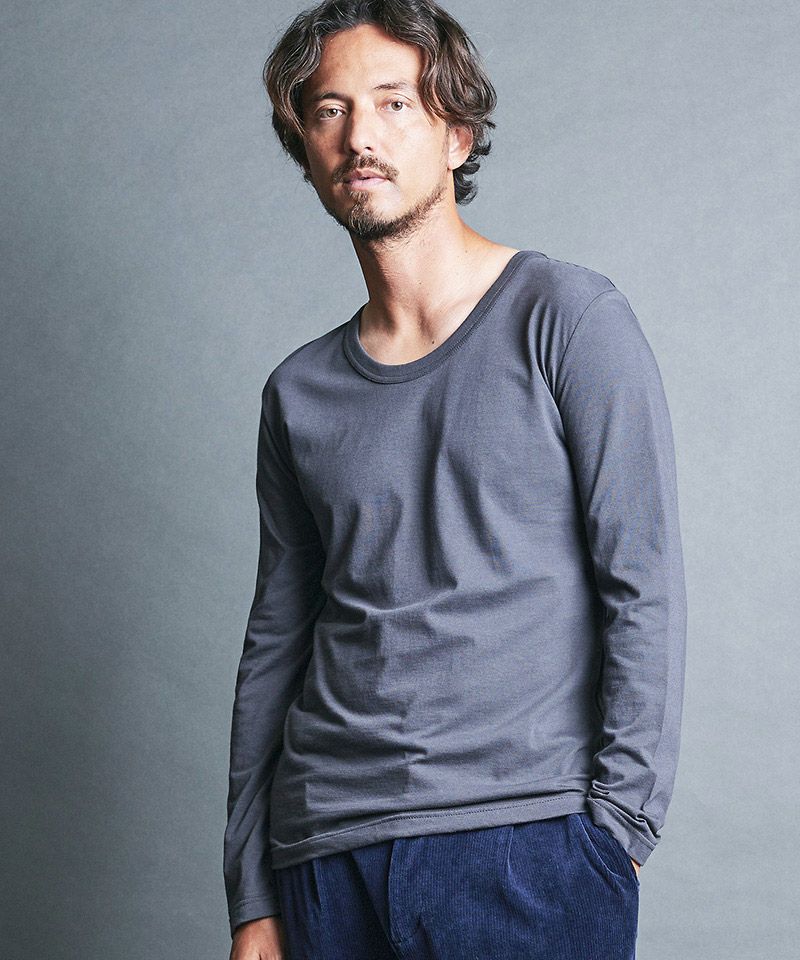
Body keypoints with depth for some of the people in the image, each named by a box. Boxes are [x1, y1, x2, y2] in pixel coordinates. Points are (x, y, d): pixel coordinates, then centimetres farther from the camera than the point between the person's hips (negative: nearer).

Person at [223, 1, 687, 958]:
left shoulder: (567, 316, -1)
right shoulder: (300, 391, 12)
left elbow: (644, 586, -6)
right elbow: (274, 645, 14)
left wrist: (617, 821, -12)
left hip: (527, 846, -4)